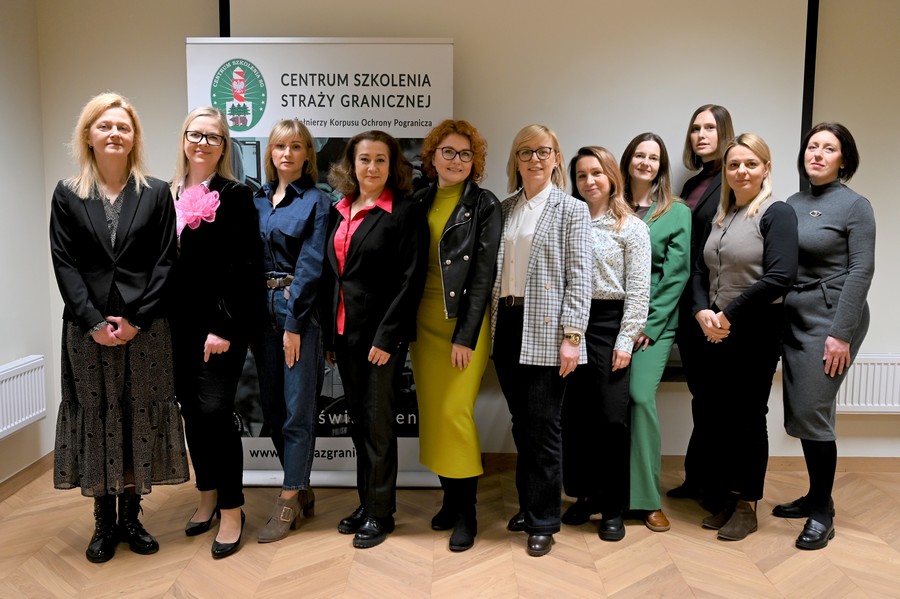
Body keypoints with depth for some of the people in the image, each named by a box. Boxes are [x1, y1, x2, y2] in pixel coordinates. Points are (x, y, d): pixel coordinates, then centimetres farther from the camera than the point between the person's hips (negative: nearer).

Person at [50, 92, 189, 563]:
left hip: (145, 327, 0)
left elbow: (165, 262, -1)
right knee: (95, 418, 7)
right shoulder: (67, 195, 6)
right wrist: (94, 322, -11)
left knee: (140, 417, 6)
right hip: (87, 328, 1)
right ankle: (104, 523, 20)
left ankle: (131, 516, 21)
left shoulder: (156, 194, 4)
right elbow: (64, 263, 0)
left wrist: (136, 319, -10)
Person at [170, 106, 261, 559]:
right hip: (179, 326, 6)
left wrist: (223, 327, -16)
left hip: (222, 326, -5)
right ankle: (207, 494, 29)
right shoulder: (169, 195, 11)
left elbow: (243, 266, -11)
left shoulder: (235, 196, -5)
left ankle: (231, 508, 8)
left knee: (214, 411, -8)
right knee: (191, 410, 11)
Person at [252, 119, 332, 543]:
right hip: (261, 308, 6)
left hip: (299, 309, -6)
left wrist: (293, 322, -14)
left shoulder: (316, 202, -3)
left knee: (298, 408, -1)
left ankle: (289, 501, 11)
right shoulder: (258, 200, 13)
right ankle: (302, 490, 26)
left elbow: (310, 266, -10)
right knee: (272, 406, 11)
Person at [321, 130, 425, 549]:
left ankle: (380, 512, 18)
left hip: (382, 334, -6)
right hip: (345, 331, 6)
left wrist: (386, 337, -16)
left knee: (377, 424, 2)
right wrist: (329, 334, 9)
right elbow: (330, 276, 12)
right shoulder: (339, 212, 11)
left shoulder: (403, 212, -7)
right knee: (358, 423, 14)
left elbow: (410, 280, -12)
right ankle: (366, 502, 29)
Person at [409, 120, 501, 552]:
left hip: (465, 320, -4)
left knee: (455, 412, -8)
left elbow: (484, 274, -8)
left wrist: (465, 336, -14)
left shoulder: (485, 205, -3)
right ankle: (449, 495, 26)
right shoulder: (419, 202, 9)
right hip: (424, 320, 5)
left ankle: (466, 511, 8)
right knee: (431, 412, 8)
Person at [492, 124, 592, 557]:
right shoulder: (505, 208, 14)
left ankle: (543, 522, 13)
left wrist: (571, 336, -13)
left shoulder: (572, 210, 1)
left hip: (545, 331, -4)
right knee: (521, 423, 13)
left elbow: (579, 277, -6)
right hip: (507, 326, 5)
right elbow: (495, 269, 13)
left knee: (543, 426, -1)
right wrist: (491, 325, 8)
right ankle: (528, 505, 29)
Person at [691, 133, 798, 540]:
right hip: (715, 335, 6)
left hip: (756, 333, -6)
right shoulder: (720, 216, 12)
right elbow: (701, 271, 10)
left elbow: (779, 277, -18)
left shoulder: (777, 213, -8)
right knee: (719, 415, 10)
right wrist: (702, 312, -8)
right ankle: (726, 497, 26)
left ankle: (747, 505, 19)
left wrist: (729, 314, -15)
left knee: (748, 416, 4)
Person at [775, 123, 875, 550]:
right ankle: (815, 496, 26)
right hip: (794, 318, 6)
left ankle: (822, 512, 9)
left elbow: (861, 271, -11)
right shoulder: (793, 203, 11)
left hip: (830, 318, -6)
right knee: (799, 414, 10)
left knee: (812, 413, -7)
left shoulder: (855, 206, -5)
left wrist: (841, 333, -17)